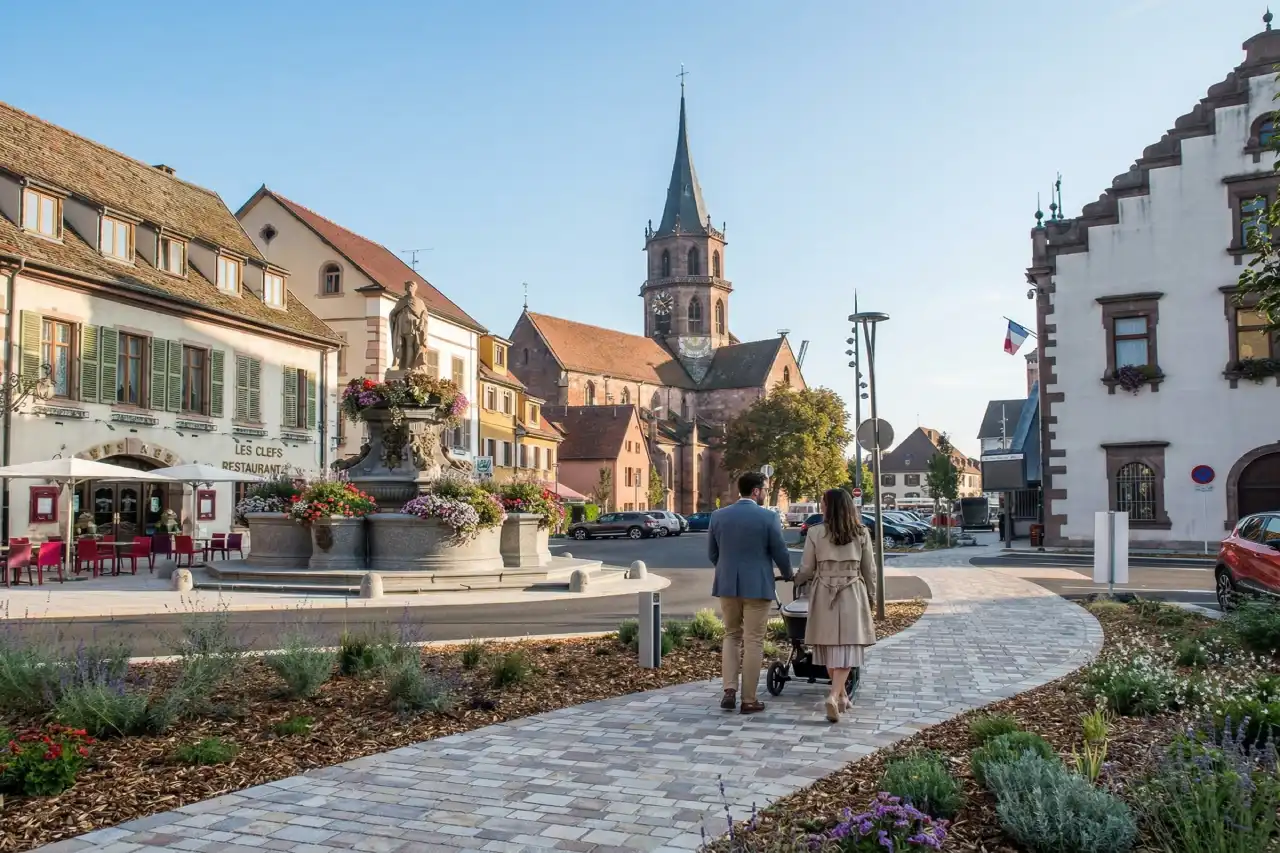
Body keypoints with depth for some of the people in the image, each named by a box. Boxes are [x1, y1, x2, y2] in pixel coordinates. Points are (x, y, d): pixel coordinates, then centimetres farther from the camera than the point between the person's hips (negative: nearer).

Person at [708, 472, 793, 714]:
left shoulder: (718, 516, 2)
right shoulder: (768, 517, -9)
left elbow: (712, 553, 9)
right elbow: (780, 553, -4)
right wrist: (788, 575, 16)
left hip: (727, 585, 4)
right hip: (757, 586, -4)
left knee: (731, 636, 17)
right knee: (753, 642, 4)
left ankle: (729, 690, 6)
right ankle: (749, 700, 9)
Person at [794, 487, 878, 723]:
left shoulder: (815, 532, -6)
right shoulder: (862, 533, -1)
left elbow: (806, 569, 0)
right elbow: (869, 570, 4)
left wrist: (797, 581, 22)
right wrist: (870, 597, 17)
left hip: (823, 594, 0)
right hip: (852, 595, 0)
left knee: (829, 645, 13)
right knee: (846, 647, 0)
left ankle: (841, 695, 25)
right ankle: (834, 695, -16)